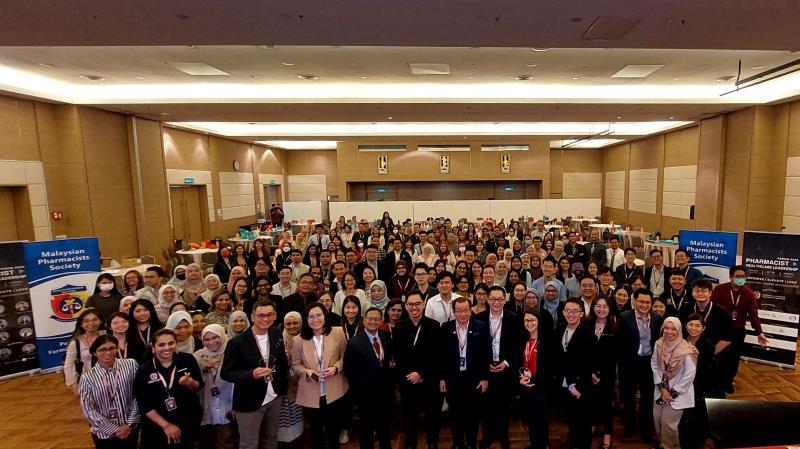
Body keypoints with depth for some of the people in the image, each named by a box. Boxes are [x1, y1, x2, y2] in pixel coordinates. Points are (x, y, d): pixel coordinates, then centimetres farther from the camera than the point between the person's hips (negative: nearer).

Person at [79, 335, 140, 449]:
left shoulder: (131, 365, -10)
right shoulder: (87, 378, -10)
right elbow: (88, 409, -8)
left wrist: (130, 424, -10)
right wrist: (115, 429, -10)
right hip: (104, 434, 0)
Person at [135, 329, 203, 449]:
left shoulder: (188, 359, -9)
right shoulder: (144, 370, -10)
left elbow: (199, 387, -2)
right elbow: (145, 405, -8)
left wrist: (190, 382, -24)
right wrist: (166, 425, -11)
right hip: (157, 428, -1)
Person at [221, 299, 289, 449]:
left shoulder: (277, 334, -4)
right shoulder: (238, 342, -20)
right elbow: (225, 373, -15)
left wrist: (284, 384, 5)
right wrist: (251, 375, -31)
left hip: (274, 398, 5)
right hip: (250, 402, -5)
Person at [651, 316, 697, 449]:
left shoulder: (686, 349, -19)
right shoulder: (659, 344, -7)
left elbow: (690, 373, -15)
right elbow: (654, 365, 0)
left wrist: (673, 392, -12)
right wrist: (661, 387, -6)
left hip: (679, 391, -4)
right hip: (662, 388, 4)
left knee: (668, 422, -3)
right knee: (657, 418, 7)